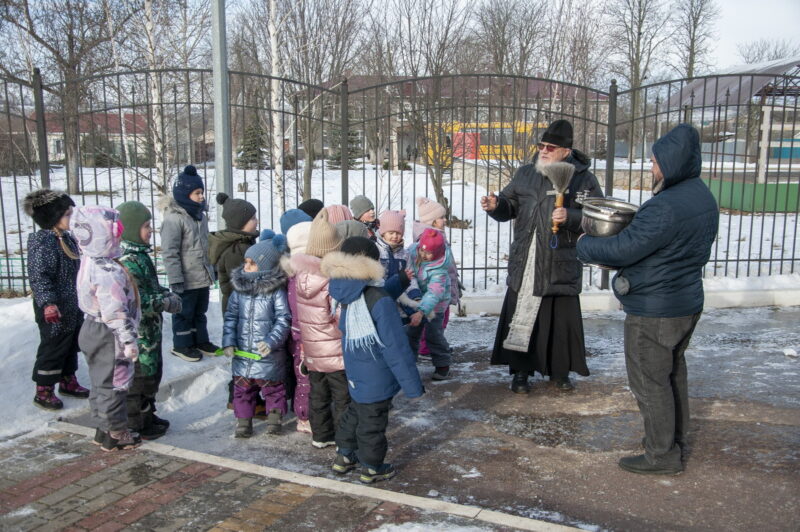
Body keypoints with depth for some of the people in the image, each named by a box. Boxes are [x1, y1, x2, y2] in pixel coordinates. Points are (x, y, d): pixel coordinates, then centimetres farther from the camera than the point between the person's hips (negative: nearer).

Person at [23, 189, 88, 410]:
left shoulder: (66, 238, 8)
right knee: (53, 348, 2)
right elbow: (39, 277, -26)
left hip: (72, 308, 9)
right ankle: (43, 392, 16)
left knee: (71, 346, 20)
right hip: (54, 311, -9)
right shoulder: (43, 242, -21)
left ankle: (68, 381, 36)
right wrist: (47, 303, -34)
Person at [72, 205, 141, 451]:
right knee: (114, 385, 3)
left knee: (101, 383, 20)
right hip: (109, 337, -10)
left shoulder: (89, 263, 5)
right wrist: (129, 340, -19)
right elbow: (115, 312, -26)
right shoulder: (108, 271, -27)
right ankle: (116, 435, 16)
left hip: (93, 329, 10)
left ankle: (104, 428, 33)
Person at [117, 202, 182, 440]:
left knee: (153, 372, 20)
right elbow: (136, 299, -28)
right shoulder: (128, 260, -23)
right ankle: (136, 425, 16)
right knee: (140, 375, 2)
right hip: (138, 333, -10)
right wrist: (166, 303, -19)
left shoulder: (140, 255, 10)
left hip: (150, 330, 10)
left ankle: (147, 415, 35)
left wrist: (167, 294, 6)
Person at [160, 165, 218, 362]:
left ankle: (200, 340, 33)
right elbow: (169, 252, -19)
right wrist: (175, 279, -20)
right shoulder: (174, 218, -18)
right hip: (186, 280, -8)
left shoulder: (200, 216, 9)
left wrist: (212, 268, 22)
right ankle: (181, 345, 22)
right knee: (184, 313, 8)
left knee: (200, 312, 20)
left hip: (203, 277, 8)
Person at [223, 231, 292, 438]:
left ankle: (274, 417, 27)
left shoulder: (276, 291, -11)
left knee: (272, 387, 11)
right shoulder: (238, 290, 2)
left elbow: (284, 320, -12)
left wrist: (272, 340, -23)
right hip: (242, 353, 4)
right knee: (242, 387, 12)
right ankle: (243, 420, 24)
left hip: (269, 354, -4)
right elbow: (231, 318, 4)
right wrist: (228, 342, -6)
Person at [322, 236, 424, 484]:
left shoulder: (344, 295, -6)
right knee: (372, 422, 12)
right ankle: (371, 468, 31)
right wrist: (413, 386, -15)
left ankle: (343, 456, 43)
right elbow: (396, 348, -24)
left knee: (355, 412, 27)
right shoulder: (380, 301, -29)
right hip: (376, 379, -7)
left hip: (356, 376, 7)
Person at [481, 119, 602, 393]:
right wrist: (496, 206, -7)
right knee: (520, 316, 6)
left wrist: (570, 217, -22)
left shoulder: (584, 178, -3)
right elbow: (510, 204, 15)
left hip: (561, 265, -2)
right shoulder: (526, 173, 8)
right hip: (524, 264, 3)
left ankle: (560, 372, 27)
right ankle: (520, 372, 21)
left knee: (562, 320, 7)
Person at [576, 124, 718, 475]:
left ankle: (662, 455, 16)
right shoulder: (702, 196, 5)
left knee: (649, 381, 4)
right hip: (688, 303, 10)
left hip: (654, 311, -10)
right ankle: (676, 440, 38)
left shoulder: (666, 207, -28)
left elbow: (623, 248, -24)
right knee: (673, 374, 23)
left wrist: (586, 246, -5)